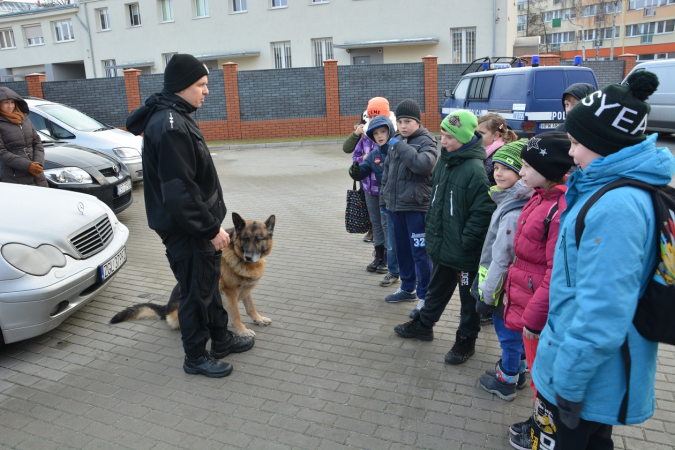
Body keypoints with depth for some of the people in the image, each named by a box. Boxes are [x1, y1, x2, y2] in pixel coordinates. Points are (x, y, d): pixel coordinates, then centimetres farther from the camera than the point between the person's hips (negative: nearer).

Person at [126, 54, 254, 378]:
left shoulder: (177, 118, 11)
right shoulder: (169, 127, -23)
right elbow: (179, 192, -28)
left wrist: (212, 223, 19)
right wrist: (210, 229, -22)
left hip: (199, 224, 10)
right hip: (185, 230, -10)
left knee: (209, 283, 21)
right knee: (195, 292, 4)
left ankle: (221, 339, 38)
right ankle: (196, 357, 23)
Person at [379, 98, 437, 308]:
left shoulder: (426, 141, -6)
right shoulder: (396, 141, 13)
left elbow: (423, 164, -27)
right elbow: (387, 172, 19)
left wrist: (400, 146, -20)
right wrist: (384, 201, 17)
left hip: (417, 206, -7)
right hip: (396, 204, 7)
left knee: (420, 252, -4)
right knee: (402, 249, 16)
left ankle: (425, 296, 9)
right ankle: (407, 288, 32)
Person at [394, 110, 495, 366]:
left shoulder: (474, 170, -22)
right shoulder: (444, 162, 4)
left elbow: (483, 211, -23)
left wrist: (465, 242, -19)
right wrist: (432, 227, 12)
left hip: (465, 254, -8)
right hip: (441, 246, 8)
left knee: (468, 298, 12)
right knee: (437, 289, 25)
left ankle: (466, 340, 30)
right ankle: (423, 325, 42)